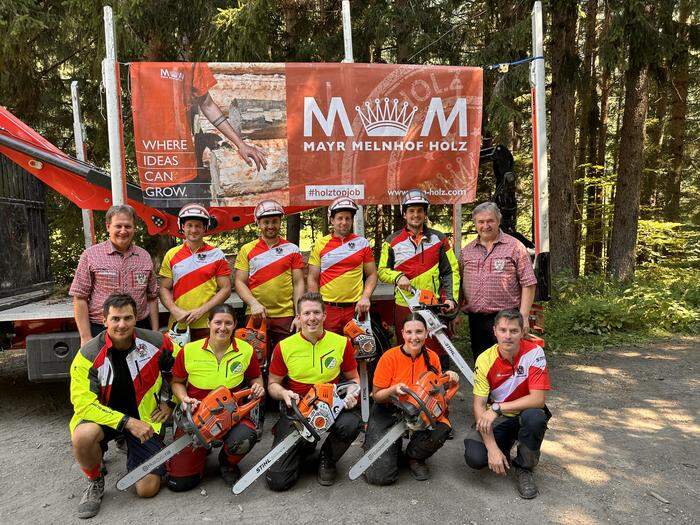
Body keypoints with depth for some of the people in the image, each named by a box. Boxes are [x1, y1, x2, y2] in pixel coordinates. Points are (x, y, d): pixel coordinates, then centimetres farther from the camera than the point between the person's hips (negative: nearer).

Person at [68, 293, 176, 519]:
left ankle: (127, 443, 25)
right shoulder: (88, 355, -19)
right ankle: (95, 481, -3)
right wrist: (127, 422, -29)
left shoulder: (155, 342, -13)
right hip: (102, 415, -1)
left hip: (144, 416, 1)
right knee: (83, 436, -37)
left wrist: (167, 401, 5)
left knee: (148, 489, -6)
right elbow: (84, 404, -22)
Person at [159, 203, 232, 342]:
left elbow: (225, 289, 0)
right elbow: (164, 289, 8)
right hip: (178, 324, 1)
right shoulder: (171, 255, 8)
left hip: (208, 325, -1)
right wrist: (175, 311, -9)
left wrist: (201, 310, -10)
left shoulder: (217, 255, 2)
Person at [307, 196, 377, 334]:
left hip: (355, 308, 0)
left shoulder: (362, 243, 6)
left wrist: (365, 297, -6)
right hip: (327, 309, 0)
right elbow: (312, 279, 6)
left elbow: (372, 274, 9)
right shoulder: (320, 244, 5)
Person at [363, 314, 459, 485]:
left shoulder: (432, 357, -6)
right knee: (381, 475, -15)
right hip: (387, 414, -3)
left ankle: (414, 457, 4)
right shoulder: (390, 357, -17)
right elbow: (376, 396, -10)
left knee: (442, 429, -29)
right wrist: (394, 390, -30)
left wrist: (448, 380, -13)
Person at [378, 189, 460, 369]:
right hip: (403, 308, 1)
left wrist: (451, 298, -6)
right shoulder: (392, 241, 7)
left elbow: (451, 271, 6)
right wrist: (397, 277, -11)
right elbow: (382, 271, 9)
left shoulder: (439, 239, 7)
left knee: (438, 353, 2)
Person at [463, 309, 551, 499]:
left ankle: (524, 468, -7)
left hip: (524, 414, 0)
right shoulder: (485, 360, -14)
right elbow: (479, 405, -15)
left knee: (535, 417, -36)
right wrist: (492, 448, -25)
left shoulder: (534, 353, -17)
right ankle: (503, 450, 14)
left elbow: (538, 398, -24)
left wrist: (497, 408, -30)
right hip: (496, 419, 1)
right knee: (474, 458, -23)